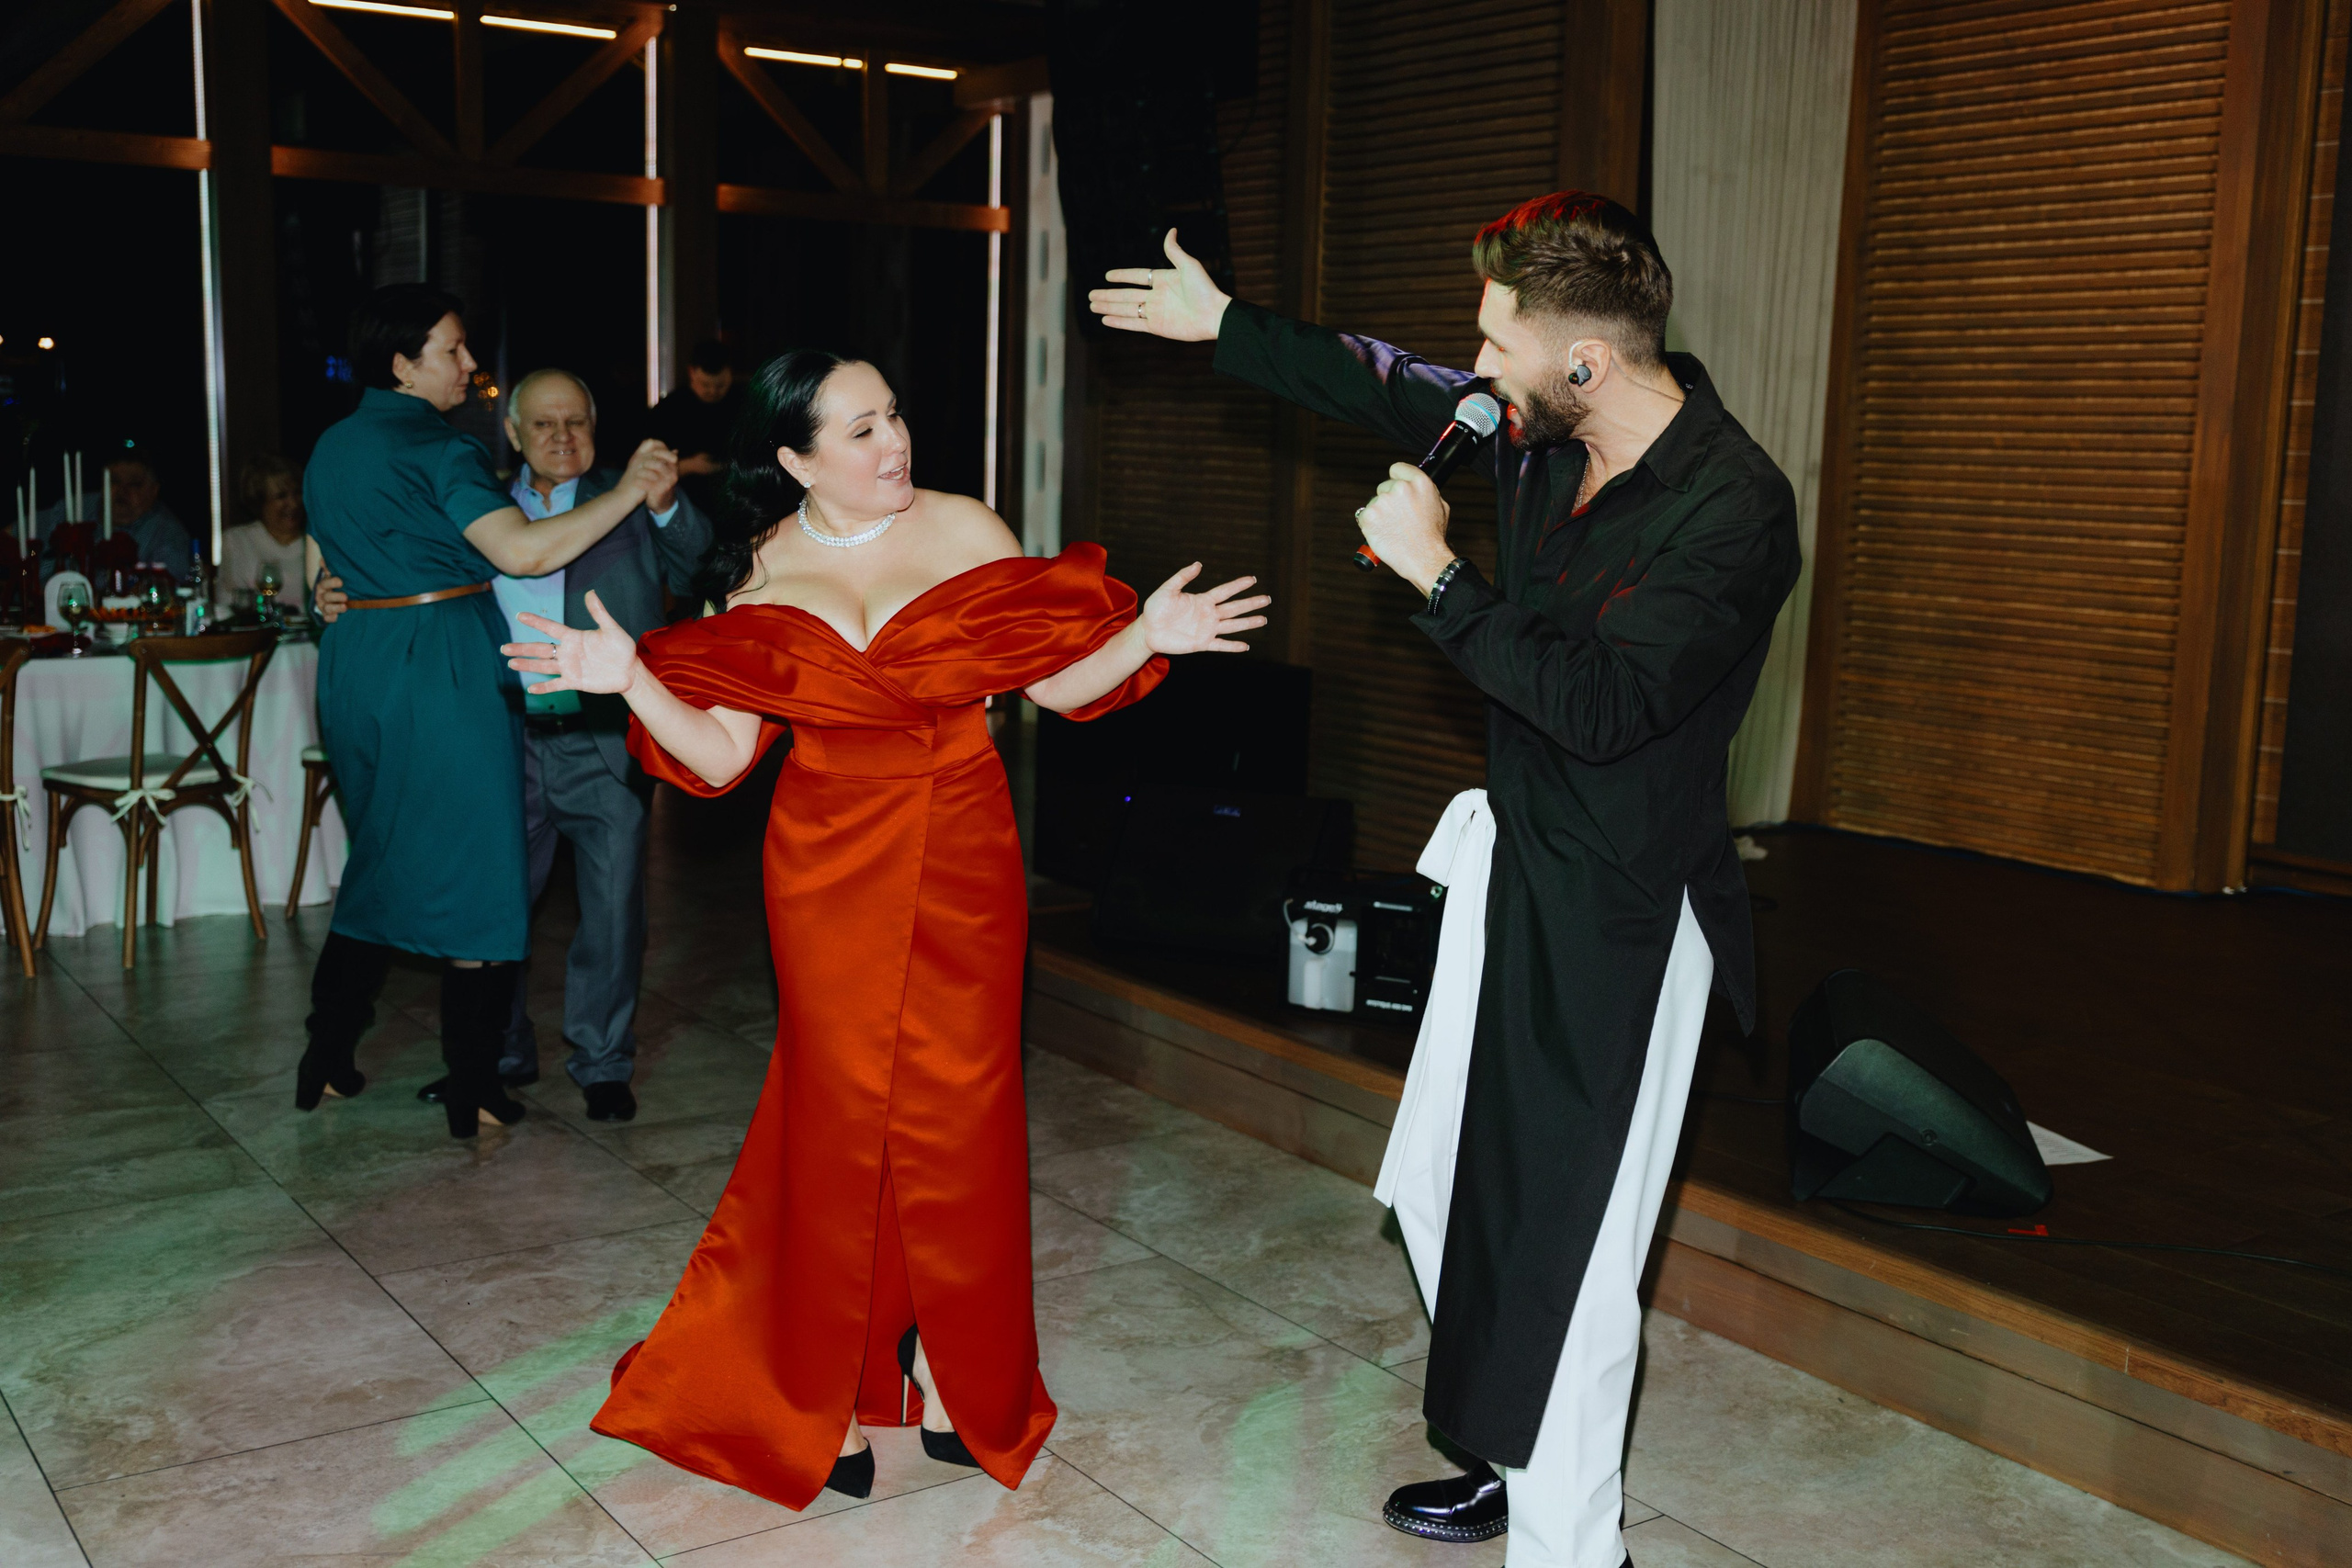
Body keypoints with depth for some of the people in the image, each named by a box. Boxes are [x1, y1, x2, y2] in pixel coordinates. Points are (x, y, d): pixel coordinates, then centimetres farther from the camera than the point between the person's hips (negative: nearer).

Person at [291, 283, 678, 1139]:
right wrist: (629, 491, -23)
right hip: (443, 671, -8)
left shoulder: (330, 449, 12)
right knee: (473, 870, 1)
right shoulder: (438, 450, -14)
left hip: (355, 667, 8)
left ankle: (325, 1060, 23)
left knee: (382, 856, 19)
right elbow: (522, 550, -26)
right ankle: (472, 1091, 6)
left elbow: (319, 573, 20)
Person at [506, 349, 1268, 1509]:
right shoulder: (763, 572, 0)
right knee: (839, 1112, 4)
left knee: (955, 1108, 4)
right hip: (826, 870, 1)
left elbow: (1055, 683, -1)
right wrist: (632, 677, -16)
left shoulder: (966, 533, -3)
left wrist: (1146, 635, -17)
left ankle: (954, 1379, 22)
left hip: (960, 859, 0)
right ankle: (830, 1396, 20)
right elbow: (721, 753, -2)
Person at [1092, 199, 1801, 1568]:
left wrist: (1438, 575, -25)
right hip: (1519, 868, 9)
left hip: (1620, 918, -9)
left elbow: (1603, 705, -31)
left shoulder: (1733, 508, -23)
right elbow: (1397, 392, 17)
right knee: (1448, 1182, 18)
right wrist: (1221, 324, 23)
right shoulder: (1547, 431, 0)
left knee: (1568, 1239, -1)